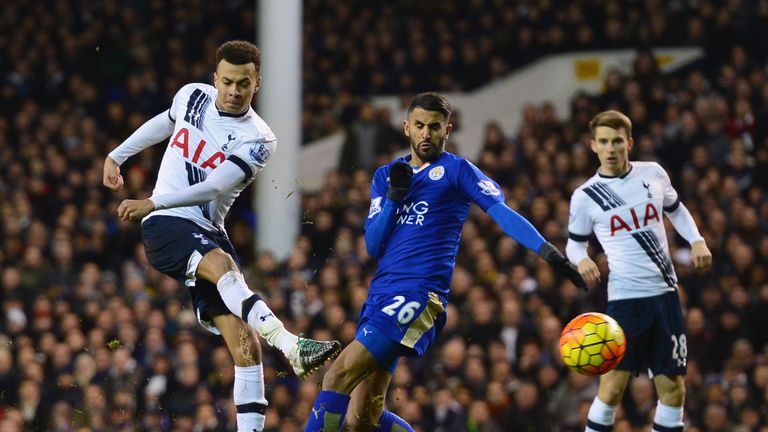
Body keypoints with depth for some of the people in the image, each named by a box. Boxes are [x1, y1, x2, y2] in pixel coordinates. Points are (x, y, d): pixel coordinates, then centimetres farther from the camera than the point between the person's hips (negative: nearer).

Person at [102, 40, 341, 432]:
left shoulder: (257, 140, -4)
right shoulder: (192, 96, 6)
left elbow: (213, 187, -14)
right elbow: (164, 124, 29)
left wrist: (153, 203, -21)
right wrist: (117, 155, 36)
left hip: (209, 233, 2)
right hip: (166, 226, -2)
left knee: (246, 347, -10)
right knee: (222, 264, -34)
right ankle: (291, 347, -54)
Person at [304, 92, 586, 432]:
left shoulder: (457, 170, 3)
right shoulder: (385, 176, 19)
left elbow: (502, 212, -10)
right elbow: (372, 245, 12)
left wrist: (548, 251, -25)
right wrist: (394, 197, -4)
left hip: (419, 296, -7)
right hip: (381, 292, 7)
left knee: (337, 378, -21)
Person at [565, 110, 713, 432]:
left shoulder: (653, 173, 4)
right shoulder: (585, 196, -2)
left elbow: (676, 211, 21)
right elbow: (575, 244, 9)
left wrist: (697, 241, 4)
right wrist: (582, 261, -14)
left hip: (665, 293, 3)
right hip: (625, 297, -3)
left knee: (673, 389, 3)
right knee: (612, 387, -11)